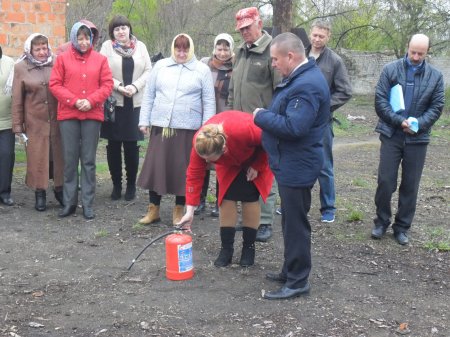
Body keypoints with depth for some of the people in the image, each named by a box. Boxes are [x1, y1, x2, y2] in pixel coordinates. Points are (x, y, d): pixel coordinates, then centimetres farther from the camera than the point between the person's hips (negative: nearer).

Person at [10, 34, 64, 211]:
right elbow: (17, 99, 2)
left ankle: (59, 188, 22)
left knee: (59, 154, 6)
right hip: (35, 121, -1)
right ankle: (40, 193, 14)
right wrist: (17, 124, -1)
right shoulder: (21, 67, 0)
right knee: (37, 157, 4)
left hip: (57, 120, 1)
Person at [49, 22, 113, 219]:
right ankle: (69, 202, 13)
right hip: (68, 115, 0)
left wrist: (91, 101, -12)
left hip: (92, 115, 0)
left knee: (89, 160, 4)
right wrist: (74, 101, -11)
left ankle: (88, 204, 9)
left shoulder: (100, 59, 7)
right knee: (70, 159, 4)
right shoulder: (63, 59, 5)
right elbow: (55, 85, 1)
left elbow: (107, 84, 2)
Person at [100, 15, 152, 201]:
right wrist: (119, 86, -14)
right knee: (114, 145, 3)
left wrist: (135, 86, -10)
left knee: (132, 145, 2)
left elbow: (148, 71, 5)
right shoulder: (107, 46, 4)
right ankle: (116, 184, 15)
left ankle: (131, 185, 14)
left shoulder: (140, 46, 9)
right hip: (113, 102, -1)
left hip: (135, 103, 1)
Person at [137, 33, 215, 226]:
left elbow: (209, 101, 2)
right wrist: (144, 121, 6)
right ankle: (153, 209, 16)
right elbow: (149, 95, 12)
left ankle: (179, 211, 18)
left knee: (183, 169, 4)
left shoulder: (202, 70, 3)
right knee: (155, 166, 3)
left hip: (188, 128, -2)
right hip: (160, 125, 2)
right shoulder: (160, 66, 10)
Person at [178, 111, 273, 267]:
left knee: (250, 197, -9)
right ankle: (226, 248, 4)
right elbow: (194, 175, -25)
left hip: (255, 157, -3)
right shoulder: (200, 143, -34)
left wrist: (257, 166, -18)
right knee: (227, 198, -8)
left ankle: (249, 247, 6)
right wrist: (190, 210, -27)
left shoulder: (244, 130, -46)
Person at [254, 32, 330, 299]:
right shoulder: (300, 77, 12)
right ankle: (291, 271, 33)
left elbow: (293, 127, -31)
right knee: (291, 221, 20)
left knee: (295, 223, 0)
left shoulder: (307, 85, -23)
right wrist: (266, 116, 8)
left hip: (297, 167, -11)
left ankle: (298, 281, 11)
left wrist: (261, 116, -18)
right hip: (291, 164, 11)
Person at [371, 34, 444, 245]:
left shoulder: (435, 76, 5)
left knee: (410, 185, 7)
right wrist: (400, 121, -15)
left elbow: (436, 107, 4)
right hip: (391, 135, -1)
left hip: (417, 139, 2)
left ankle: (402, 227, 19)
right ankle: (382, 222, 19)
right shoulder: (390, 70, -1)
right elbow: (380, 101, -5)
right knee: (385, 181, 0)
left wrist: (418, 124, -13)